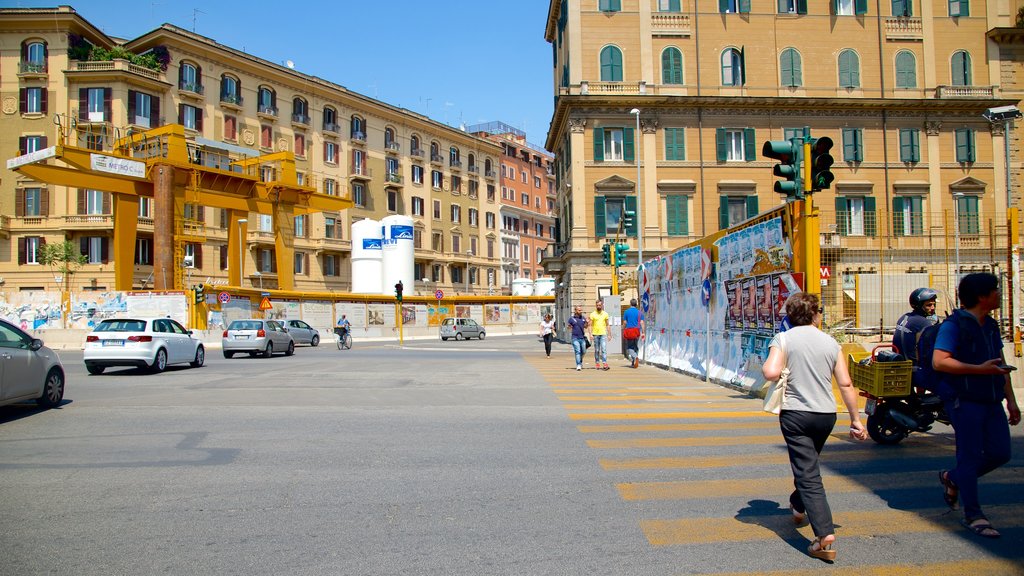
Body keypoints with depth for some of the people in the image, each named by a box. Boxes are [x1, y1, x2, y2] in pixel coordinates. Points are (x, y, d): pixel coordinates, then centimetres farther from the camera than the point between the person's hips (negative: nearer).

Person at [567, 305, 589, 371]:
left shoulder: (583, 318, 10)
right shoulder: (571, 318, -1)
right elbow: (569, 327, 6)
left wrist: (587, 322, -1)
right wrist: (569, 327, -17)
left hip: (582, 337, 4)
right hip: (575, 338, -4)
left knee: (583, 352, 10)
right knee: (577, 352, -9)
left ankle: (580, 362, 34)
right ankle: (578, 365, -7)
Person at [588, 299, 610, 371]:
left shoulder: (605, 314, 7)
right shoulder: (593, 314, 2)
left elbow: (607, 325, 12)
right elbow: (590, 325, 0)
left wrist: (609, 334, 8)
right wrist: (590, 334, -10)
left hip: (603, 334, 0)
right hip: (595, 334, 0)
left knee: (604, 349, -11)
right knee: (597, 350, 8)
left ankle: (604, 364, -17)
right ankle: (597, 363, 18)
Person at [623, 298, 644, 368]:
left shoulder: (626, 312, 0)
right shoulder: (639, 312, 5)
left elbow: (624, 323, -1)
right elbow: (642, 323, -2)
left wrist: (623, 332, 7)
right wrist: (643, 332, -1)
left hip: (628, 331, -3)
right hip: (637, 331, 3)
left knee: (629, 347, 1)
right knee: (636, 347, 14)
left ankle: (636, 357, -26)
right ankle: (633, 362, 14)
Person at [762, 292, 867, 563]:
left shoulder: (783, 338, -6)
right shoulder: (830, 342, 3)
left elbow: (771, 372, -21)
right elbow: (845, 384, 2)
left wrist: (765, 366, 2)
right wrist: (856, 419, 9)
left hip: (795, 413, -4)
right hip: (826, 414, 4)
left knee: (808, 474, -4)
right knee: (808, 463, 27)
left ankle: (825, 536, -13)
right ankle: (798, 505, 49)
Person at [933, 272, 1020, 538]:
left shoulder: (991, 325, 15)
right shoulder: (954, 325, -12)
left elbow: (1000, 364, 20)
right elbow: (939, 362, -22)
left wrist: (1011, 399, 16)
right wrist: (980, 369, -23)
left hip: (991, 401, 8)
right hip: (965, 401, -8)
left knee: (1000, 452, 7)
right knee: (970, 455, -2)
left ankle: (952, 478, 29)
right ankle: (973, 515, 8)